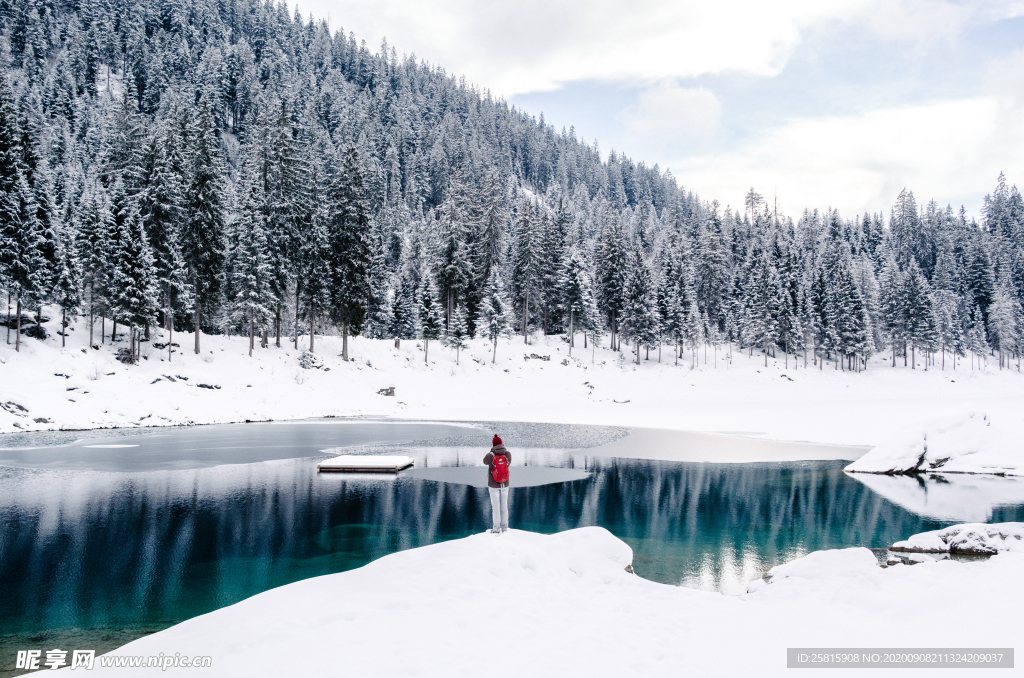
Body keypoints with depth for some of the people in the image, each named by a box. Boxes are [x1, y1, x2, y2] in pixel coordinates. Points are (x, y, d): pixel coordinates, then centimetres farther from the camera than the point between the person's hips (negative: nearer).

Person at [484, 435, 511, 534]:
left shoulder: (490, 455, -17)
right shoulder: (508, 454, -10)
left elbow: (485, 461, 6)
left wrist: (492, 451, 13)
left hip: (493, 485, -3)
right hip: (505, 484, 3)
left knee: (495, 507, 5)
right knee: (504, 506, 14)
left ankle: (496, 529, 10)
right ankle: (505, 527, 21)